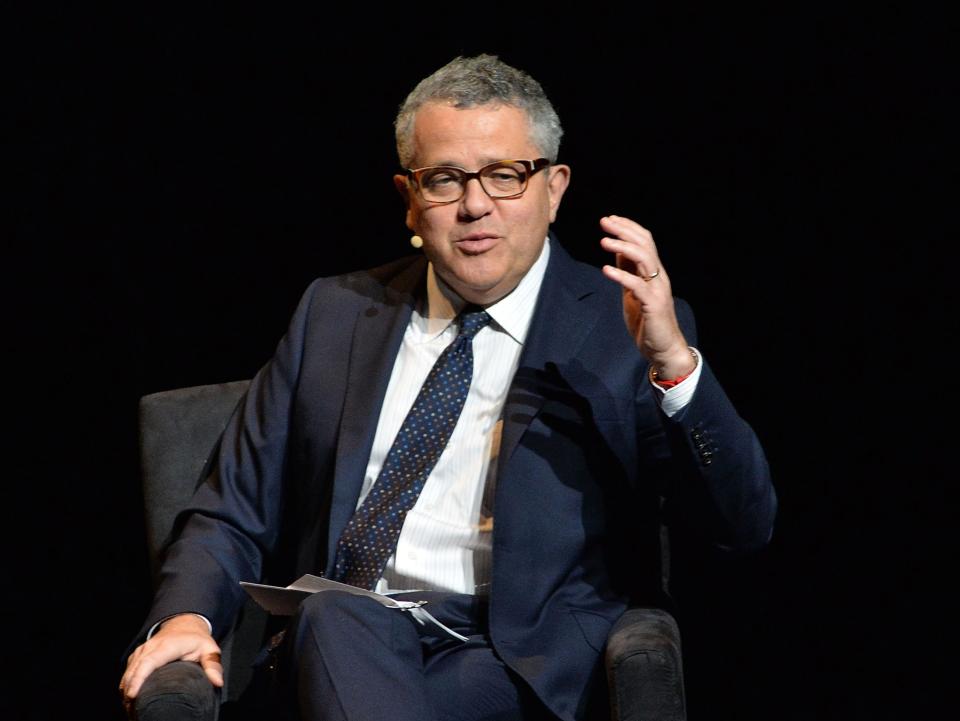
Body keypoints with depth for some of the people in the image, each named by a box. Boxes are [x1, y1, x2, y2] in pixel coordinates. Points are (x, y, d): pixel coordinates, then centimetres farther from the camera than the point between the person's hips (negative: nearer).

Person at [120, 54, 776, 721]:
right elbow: (235, 514, 17)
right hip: (337, 641, 3)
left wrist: (674, 360, -21)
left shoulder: (624, 328, 5)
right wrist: (187, 616, -4)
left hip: (521, 665, -3)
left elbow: (747, 525, -5)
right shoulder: (334, 314, 16)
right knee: (337, 617, -32)